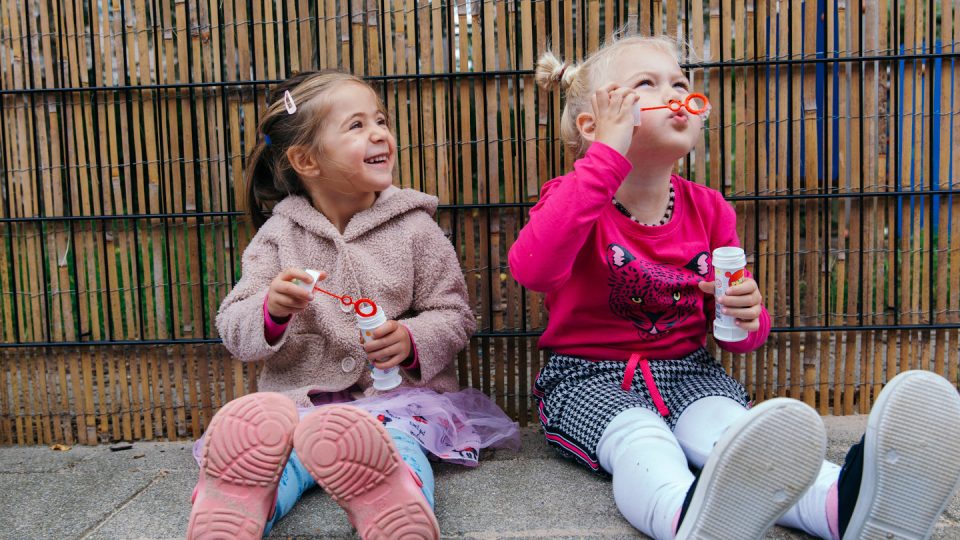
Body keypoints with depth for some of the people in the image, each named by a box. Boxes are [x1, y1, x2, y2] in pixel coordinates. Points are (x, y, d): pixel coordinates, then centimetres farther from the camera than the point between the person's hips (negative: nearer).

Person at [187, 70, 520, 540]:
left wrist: (412, 341, -17)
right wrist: (272, 310, -23)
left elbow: (453, 315, 6)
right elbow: (234, 330, 2)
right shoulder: (279, 235, 5)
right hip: (299, 397, 2)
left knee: (396, 448, -34)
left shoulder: (414, 227, 2)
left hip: (397, 394, -1)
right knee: (263, 443, -30)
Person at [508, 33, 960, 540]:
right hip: (590, 377, -3)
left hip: (688, 370, 3)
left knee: (730, 430, -29)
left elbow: (736, 338, 13)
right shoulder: (574, 198, -7)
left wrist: (746, 318, -15)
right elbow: (531, 269, -34)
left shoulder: (708, 210, 4)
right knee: (641, 441, -34)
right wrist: (607, 157, -32)